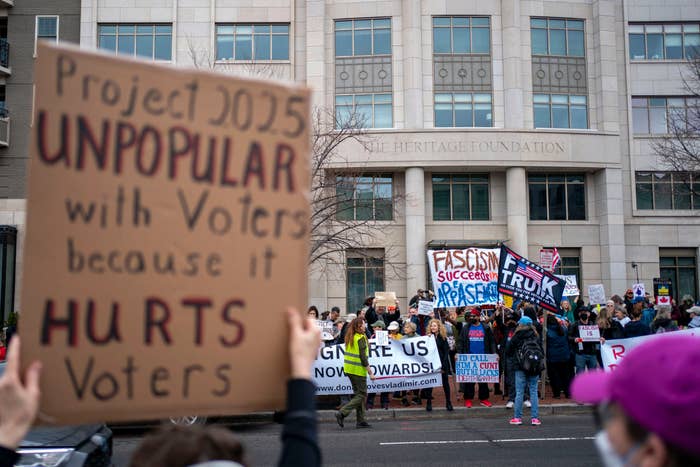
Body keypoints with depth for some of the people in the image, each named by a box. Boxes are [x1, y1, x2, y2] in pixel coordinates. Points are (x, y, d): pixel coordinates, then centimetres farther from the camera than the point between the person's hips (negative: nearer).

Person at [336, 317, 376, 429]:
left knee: (358, 393, 13)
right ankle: (342, 413, -10)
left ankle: (360, 421, 14)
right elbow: (363, 357, -17)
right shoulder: (361, 338, -14)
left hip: (349, 369, 9)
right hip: (358, 370, -9)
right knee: (362, 394, -2)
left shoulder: (350, 337, 11)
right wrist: (370, 372, -14)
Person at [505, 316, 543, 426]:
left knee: (519, 393, 3)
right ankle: (535, 418, 4)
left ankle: (517, 417, 5)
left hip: (521, 368, -2)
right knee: (534, 392, 6)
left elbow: (508, 352, 2)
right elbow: (542, 353, 7)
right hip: (535, 368, 2)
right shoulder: (536, 337, 3)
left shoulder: (516, 337, -3)